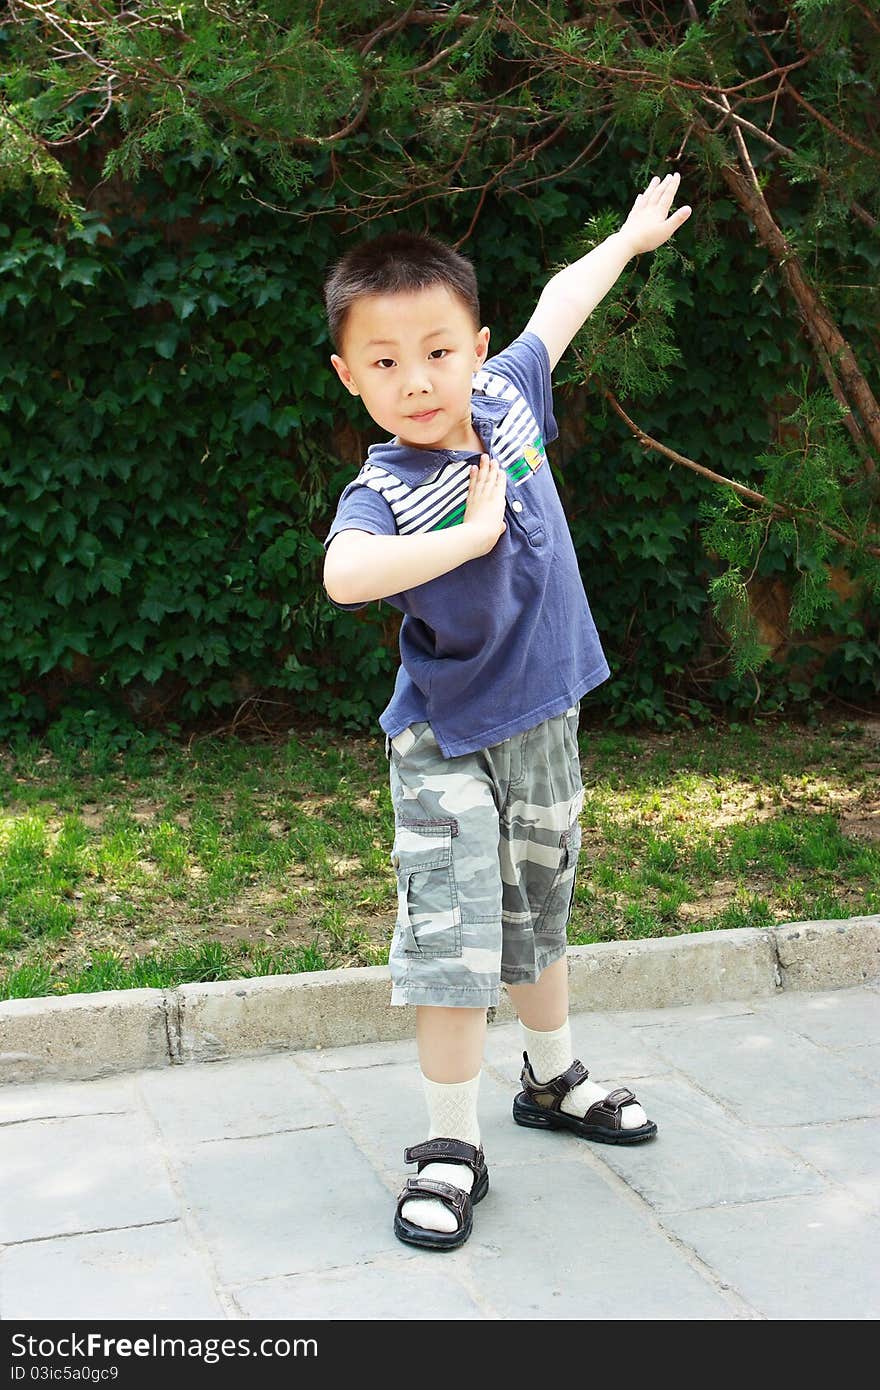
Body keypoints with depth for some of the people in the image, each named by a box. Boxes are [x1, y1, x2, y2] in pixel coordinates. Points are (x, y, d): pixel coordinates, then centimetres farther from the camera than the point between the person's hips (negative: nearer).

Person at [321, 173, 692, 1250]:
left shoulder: (504, 397, -8)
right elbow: (345, 574, -47)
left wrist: (630, 236, 28)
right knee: (451, 944, -7)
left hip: (544, 726, 6)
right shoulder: (383, 490, -24)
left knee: (537, 919, 22)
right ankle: (451, 1148, 9)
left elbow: (557, 306, 13)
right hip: (446, 746, -5)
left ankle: (554, 1080, 42)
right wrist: (473, 530, -40)